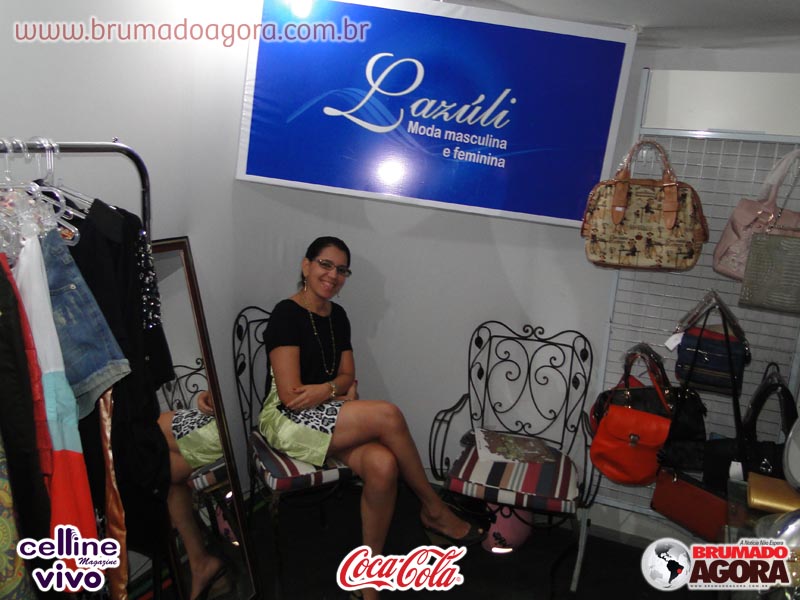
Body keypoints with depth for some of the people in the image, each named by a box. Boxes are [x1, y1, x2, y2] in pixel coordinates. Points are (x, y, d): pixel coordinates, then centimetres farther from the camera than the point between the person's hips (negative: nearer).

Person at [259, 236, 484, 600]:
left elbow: (347, 376, 10)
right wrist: (340, 390, -10)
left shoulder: (337, 315, 10)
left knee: (383, 465, -26)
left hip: (328, 417, 6)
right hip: (287, 421, -6)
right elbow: (291, 396, -17)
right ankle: (434, 510, -6)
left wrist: (328, 389, -11)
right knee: (387, 415, -27)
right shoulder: (286, 314, -12)